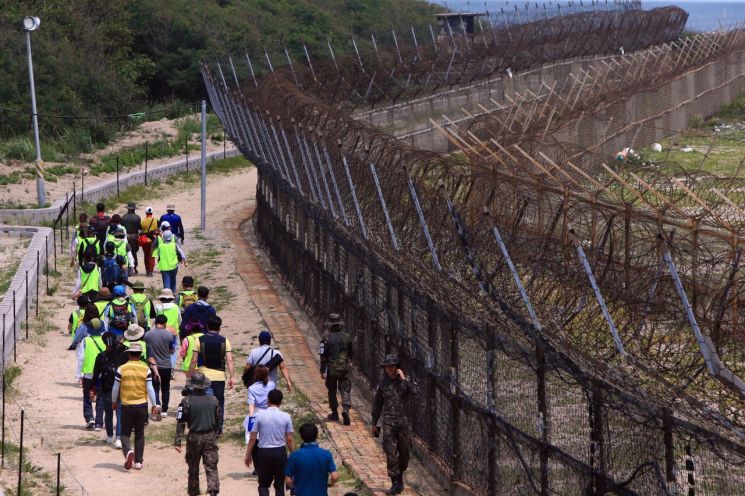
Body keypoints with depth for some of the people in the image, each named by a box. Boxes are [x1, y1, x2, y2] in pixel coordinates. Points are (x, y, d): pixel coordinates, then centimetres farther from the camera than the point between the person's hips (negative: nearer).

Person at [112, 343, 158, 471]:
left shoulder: (122, 369, -6)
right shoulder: (145, 369, -4)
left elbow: (115, 388, 0)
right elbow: (150, 389, -4)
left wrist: (114, 402, 17)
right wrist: (154, 405, 6)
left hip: (126, 406, -1)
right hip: (142, 405, 1)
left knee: (125, 433, 9)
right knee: (139, 434, 12)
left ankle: (128, 451, -20)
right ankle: (138, 461, 12)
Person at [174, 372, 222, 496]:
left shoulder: (187, 401, -10)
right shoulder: (213, 400, -1)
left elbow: (180, 423, -10)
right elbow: (219, 420, 7)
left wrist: (177, 441, -8)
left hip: (194, 438, -1)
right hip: (210, 437, 1)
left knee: (193, 468, 13)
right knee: (211, 467, 2)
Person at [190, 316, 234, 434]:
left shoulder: (200, 340, -2)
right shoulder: (224, 341, -1)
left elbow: (194, 361, -3)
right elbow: (229, 361, -6)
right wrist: (232, 377, -3)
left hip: (203, 376, 0)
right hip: (219, 376, 0)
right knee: (218, 402, 9)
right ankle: (218, 428, 10)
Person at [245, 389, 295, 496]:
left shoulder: (260, 415, -8)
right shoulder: (286, 417, -6)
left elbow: (253, 438, -5)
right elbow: (289, 439, -3)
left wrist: (248, 455, 4)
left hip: (264, 452, -1)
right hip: (280, 451, 1)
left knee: (264, 484, 10)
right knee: (279, 484, 14)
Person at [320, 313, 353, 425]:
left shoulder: (326, 338, -9)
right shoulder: (347, 337, -1)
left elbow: (323, 356, -9)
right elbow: (351, 354, 11)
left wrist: (323, 371, -4)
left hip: (331, 369, -1)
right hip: (344, 368, 1)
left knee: (332, 391, 14)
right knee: (345, 390, 4)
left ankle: (334, 414, 20)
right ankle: (346, 408, -20)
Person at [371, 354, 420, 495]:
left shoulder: (405, 380, -1)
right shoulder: (383, 383, 4)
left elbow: (416, 391, -21)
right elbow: (377, 404, 13)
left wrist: (404, 379, -19)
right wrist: (374, 424, 15)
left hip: (404, 422, 0)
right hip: (389, 423, 0)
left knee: (405, 452, 8)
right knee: (391, 454, -6)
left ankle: (399, 475, 31)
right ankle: (396, 484, -3)